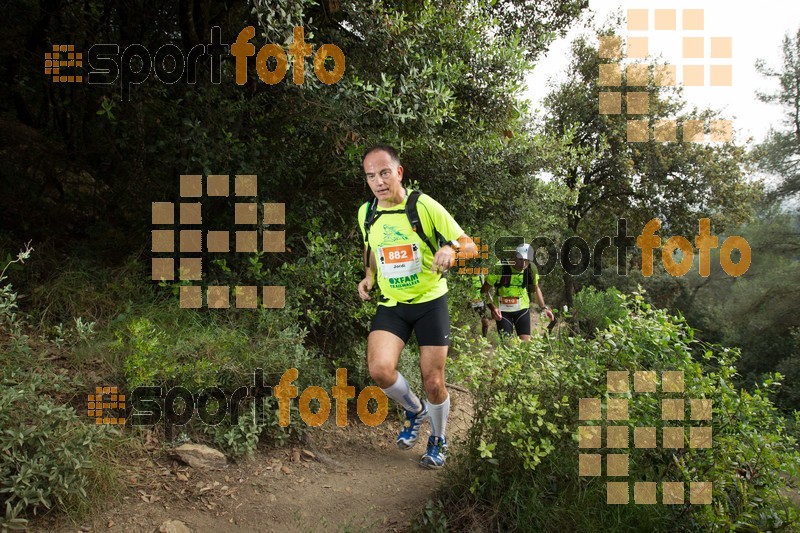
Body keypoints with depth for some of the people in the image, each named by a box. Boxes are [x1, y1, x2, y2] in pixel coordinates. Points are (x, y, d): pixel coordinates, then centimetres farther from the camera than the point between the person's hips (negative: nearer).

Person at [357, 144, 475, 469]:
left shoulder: (425, 206, -12)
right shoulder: (366, 213, 1)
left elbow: (469, 246, -8)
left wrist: (451, 249, -31)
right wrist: (369, 277, 1)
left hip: (430, 301, -3)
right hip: (391, 305, 3)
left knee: (433, 384, 0)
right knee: (379, 369, -20)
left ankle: (438, 441, 31)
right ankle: (414, 411, 14)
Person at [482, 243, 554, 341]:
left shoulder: (531, 270, -10)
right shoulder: (500, 269, -21)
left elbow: (536, 289, 10)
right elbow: (485, 290, -12)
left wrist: (544, 308, 2)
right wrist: (492, 307, -25)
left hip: (522, 309, 2)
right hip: (502, 311, -2)